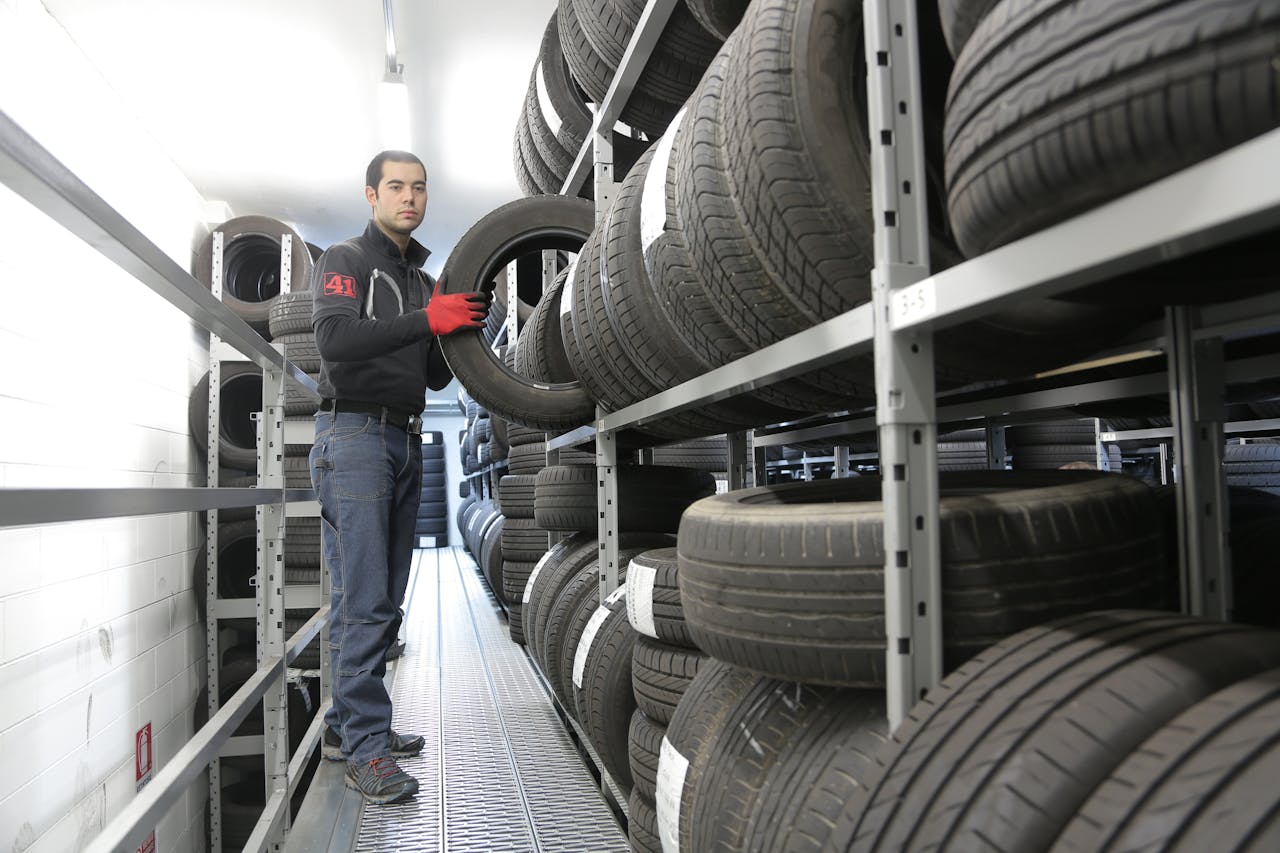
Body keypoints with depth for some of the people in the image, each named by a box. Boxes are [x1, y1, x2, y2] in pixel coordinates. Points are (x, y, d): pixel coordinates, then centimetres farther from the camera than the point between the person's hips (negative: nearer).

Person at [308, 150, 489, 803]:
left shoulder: (422, 280, 21)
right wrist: (427, 320, -21)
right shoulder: (345, 261, 1)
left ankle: (346, 726, 19)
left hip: (406, 442, 8)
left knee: (385, 601, 8)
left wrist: (463, 323, 2)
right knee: (363, 601, -10)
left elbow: (436, 376, 18)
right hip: (354, 436, -7)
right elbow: (335, 340, -18)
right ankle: (366, 750, -4)